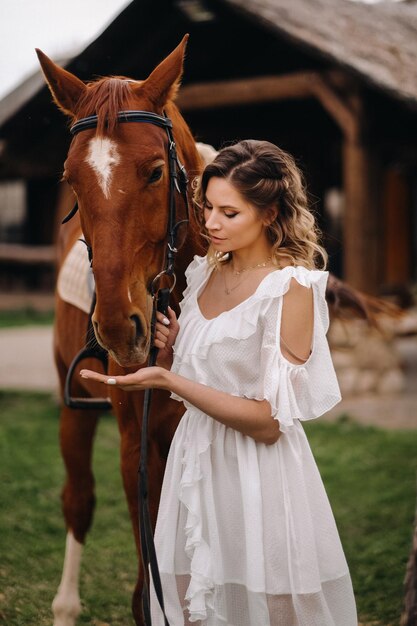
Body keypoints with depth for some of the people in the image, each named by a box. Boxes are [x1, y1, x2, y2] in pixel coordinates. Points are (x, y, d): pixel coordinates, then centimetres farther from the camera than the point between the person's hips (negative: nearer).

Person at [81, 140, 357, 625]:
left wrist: (167, 379, -23)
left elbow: (269, 423, -19)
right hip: (194, 461, 6)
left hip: (258, 478, -6)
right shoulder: (204, 273, 6)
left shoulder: (291, 288, -14)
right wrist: (168, 349, -4)